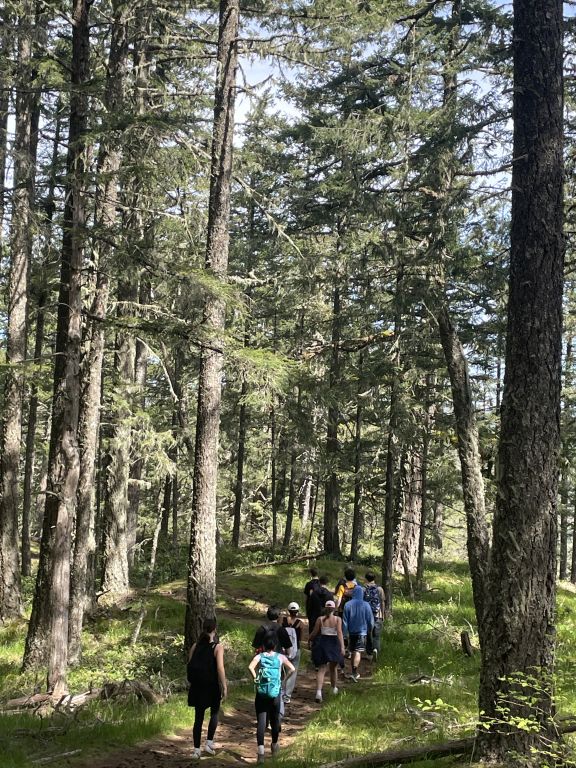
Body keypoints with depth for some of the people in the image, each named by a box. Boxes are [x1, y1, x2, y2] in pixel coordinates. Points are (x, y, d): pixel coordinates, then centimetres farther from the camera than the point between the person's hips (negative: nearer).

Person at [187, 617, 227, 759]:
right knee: (214, 713, 18)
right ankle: (209, 743, 10)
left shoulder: (195, 646, 2)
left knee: (198, 717, 10)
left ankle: (196, 750, 10)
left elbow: (190, 666, 4)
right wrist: (224, 686, -11)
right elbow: (220, 668, -17)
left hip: (197, 686, 3)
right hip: (212, 686, -3)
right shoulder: (217, 647, -10)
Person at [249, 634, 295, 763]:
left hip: (261, 694, -1)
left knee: (261, 722, -4)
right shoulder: (281, 657, 6)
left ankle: (261, 751, -18)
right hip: (275, 693, 1)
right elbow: (292, 669, -6)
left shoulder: (259, 657, 3)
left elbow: (250, 667, -17)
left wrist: (255, 678, -5)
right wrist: (283, 679, 6)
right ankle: (274, 745, 38)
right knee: (275, 719, 19)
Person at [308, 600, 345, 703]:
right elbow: (339, 632, -15)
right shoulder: (338, 619, -6)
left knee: (321, 669, 1)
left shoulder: (320, 619, -4)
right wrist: (342, 646, -18)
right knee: (333, 668, 21)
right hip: (334, 644, 0)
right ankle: (334, 688, 38)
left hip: (322, 644, 0)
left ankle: (319, 691, -16)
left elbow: (314, 632, -1)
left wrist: (310, 639, 18)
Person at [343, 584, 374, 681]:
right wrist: (369, 629, 19)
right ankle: (354, 673, -19)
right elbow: (370, 620, 1)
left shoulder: (348, 604, -5)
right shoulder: (365, 605, -8)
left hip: (351, 631, 2)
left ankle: (355, 673, 26)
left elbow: (345, 620, -3)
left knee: (353, 652, 15)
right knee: (358, 652, -5)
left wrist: (345, 633, 3)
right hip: (362, 631, -2)